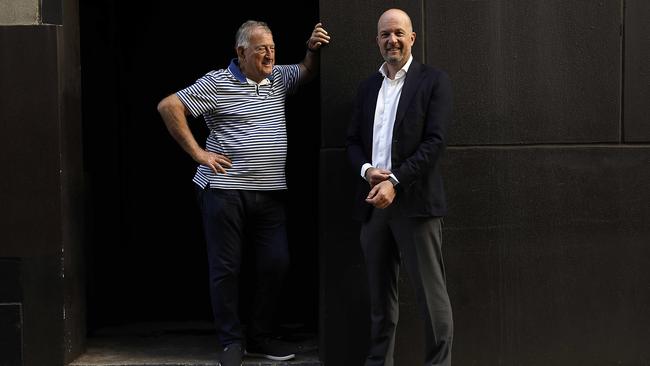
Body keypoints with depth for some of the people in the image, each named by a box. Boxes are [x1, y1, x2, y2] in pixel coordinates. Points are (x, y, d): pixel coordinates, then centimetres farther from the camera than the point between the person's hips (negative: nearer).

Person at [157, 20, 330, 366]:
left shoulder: (278, 78, 12)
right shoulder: (217, 83, -5)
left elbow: (308, 70, 27)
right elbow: (168, 106, -7)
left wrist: (313, 48, 3)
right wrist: (198, 153, -9)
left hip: (270, 193, 5)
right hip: (225, 190, -5)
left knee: (276, 263, 4)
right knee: (226, 268, 1)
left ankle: (259, 337, 19)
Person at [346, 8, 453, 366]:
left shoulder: (433, 80, 0)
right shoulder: (368, 86, 16)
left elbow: (434, 141, -9)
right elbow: (353, 141, 15)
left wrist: (394, 181, -17)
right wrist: (368, 170, -6)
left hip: (414, 201, -5)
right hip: (373, 202, 5)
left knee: (431, 294, -3)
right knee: (380, 294, 12)